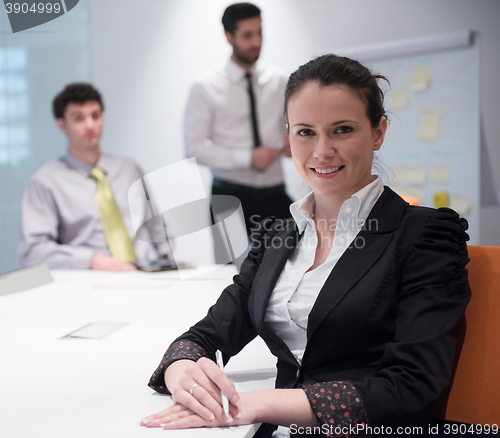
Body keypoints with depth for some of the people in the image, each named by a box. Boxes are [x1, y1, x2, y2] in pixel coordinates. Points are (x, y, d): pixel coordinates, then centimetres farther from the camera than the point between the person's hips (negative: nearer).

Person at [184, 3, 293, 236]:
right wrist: (248, 158, -18)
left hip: (275, 195, 3)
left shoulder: (279, 81, 6)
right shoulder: (206, 87, -3)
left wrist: (292, 143, -11)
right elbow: (195, 147, -9)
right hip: (230, 195, -2)